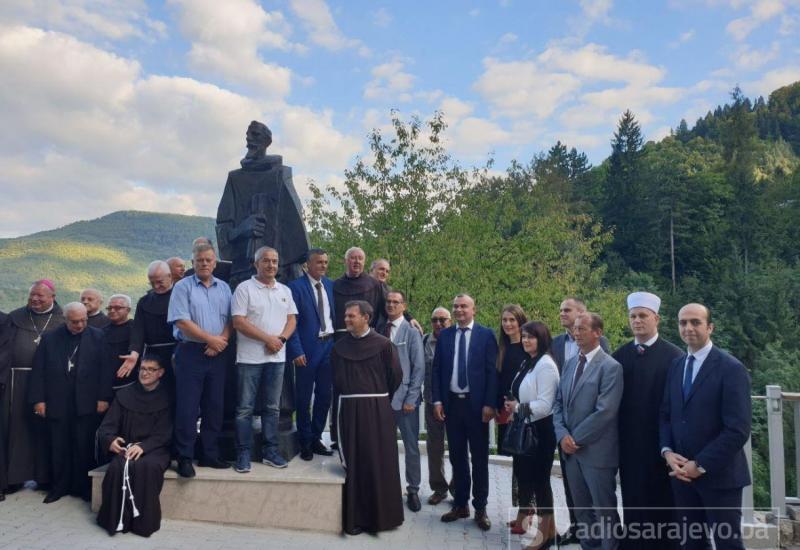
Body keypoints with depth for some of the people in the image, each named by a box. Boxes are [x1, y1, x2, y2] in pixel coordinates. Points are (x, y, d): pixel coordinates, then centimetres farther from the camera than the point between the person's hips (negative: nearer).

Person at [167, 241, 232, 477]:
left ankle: (210, 454, 20)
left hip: (217, 354, 4)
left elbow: (230, 320, 8)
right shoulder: (183, 287, -2)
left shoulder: (224, 288, 12)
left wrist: (222, 340, -10)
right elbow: (182, 322, -10)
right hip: (190, 353, -4)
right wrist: (211, 339, -11)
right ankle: (184, 458, 9)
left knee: (214, 407, 9)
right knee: (187, 407, -2)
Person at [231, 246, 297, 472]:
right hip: (250, 357, -5)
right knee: (245, 408, 2)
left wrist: (281, 339, -8)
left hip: (277, 357, 5)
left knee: (272, 407, 11)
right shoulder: (244, 288, -4)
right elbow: (238, 322, -11)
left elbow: (291, 319, 12)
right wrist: (268, 338, -13)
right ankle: (243, 453, 11)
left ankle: (270, 451, 20)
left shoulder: (285, 290, 12)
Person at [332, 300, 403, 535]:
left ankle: (381, 515, 18)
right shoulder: (339, 347, 5)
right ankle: (355, 517, 17)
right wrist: (352, 400, 13)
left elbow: (396, 376, 1)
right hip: (348, 411, 3)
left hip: (377, 411, -2)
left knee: (380, 463, 4)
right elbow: (336, 381, 14)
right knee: (353, 465, 6)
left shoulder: (383, 345, -5)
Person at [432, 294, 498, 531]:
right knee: (457, 456, 12)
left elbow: (492, 371, -5)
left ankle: (480, 508, 18)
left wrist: (489, 404, -11)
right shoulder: (444, 335, 7)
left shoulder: (486, 334, -3)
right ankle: (460, 504, 24)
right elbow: (437, 369, 7)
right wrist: (437, 400, 0)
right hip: (451, 403, 3)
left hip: (476, 403, -3)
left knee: (479, 458, 7)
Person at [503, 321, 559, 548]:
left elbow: (545, 405, -23)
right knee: (523, 473, 19)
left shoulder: (545, 364, -18)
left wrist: (517, 407, -15)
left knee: (539, 478, 1)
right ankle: (523, 518, 36)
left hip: (540, 430, -9)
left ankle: (547, 531, 16)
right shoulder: (527, 362, 11)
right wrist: (512, 406, 1)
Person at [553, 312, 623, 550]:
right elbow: (558, 403, 10)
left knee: (604, 510, 6)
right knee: (581, 509, 17)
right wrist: (562, 435, -5)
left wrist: (576, 438, -14)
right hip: (571, 449, 7)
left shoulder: (611, 367, -12)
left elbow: (604, 412, -19)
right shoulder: (570, 364, 10)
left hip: (596, 451, -6)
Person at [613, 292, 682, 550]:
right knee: (633, 500, 13)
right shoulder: (620, 356, 4)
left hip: (660, 442, -3)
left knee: (661, 501, 7)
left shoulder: (673, 356, -7)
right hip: (629, 442, 4)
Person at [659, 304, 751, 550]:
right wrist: (667, 452, -5)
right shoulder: (676, 366, 8)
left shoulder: (731, 368, -12)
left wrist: (700, 465, -16)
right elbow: (665, 414, 11)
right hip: (682, 472, 5)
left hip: (719, 475, -5)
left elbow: (738, 430, -17)